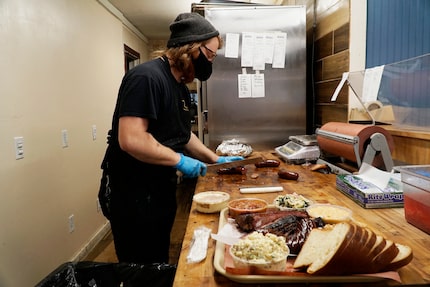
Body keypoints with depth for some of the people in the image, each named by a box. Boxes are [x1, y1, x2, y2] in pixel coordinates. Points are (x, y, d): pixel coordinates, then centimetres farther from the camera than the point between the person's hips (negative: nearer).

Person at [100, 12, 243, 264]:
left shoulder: (181, 87, 9)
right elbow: (131, 140, -31)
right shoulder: (147, 77, -22)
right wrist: (179, 160, -22)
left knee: (159, 265, 24)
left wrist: (215, 159, 10)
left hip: (163, 190, 9)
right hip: (135, 196, -9)